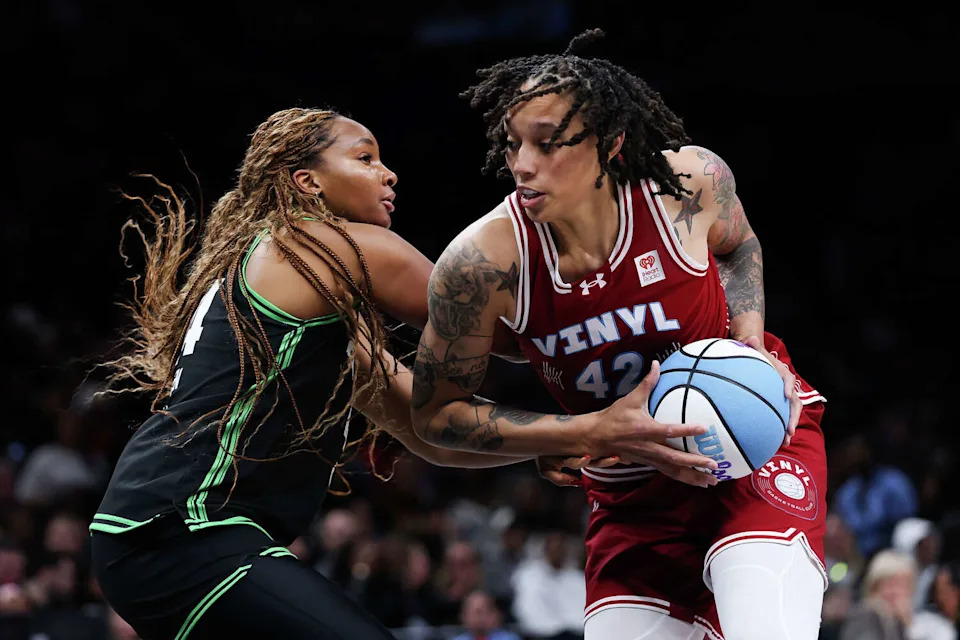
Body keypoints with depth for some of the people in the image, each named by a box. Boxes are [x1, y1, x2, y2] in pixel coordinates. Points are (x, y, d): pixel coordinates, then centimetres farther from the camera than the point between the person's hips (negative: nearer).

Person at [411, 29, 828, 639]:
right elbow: (437, 413, -9)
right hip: (633, 495, 2)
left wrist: (751, 348, -10)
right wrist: (595, 433, -20)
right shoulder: (482, 261, -22)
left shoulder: (691, 181, -18)